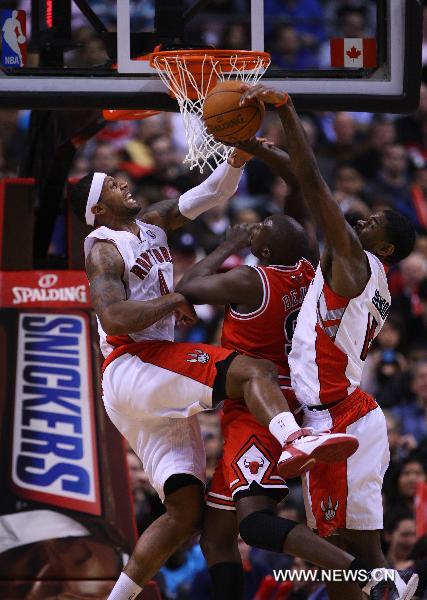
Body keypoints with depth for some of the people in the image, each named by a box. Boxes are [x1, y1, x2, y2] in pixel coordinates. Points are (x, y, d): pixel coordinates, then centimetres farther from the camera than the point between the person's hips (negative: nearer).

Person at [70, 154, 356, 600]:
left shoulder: (152, 223, 22)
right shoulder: (103, 249, -2)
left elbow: (211, 194, 17)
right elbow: (113, 318, -19)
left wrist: (236, 159, -1)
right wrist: (174, 300, -12)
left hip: (159, 389, 9)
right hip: (132, 367, -9)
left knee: (185, 512, 1)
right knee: (253, 371, -28)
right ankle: (295, 440, -58)